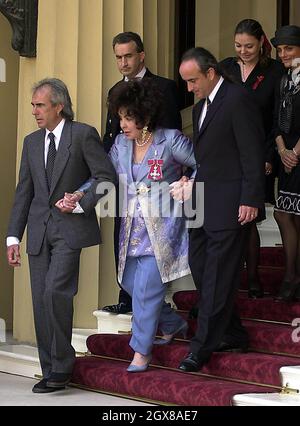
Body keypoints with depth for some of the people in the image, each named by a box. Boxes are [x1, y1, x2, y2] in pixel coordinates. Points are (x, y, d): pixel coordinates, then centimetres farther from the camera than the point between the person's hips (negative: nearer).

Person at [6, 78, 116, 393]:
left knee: (55, 290, -19)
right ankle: (51, 372, 11)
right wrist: (13, 237, 9)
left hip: (70, 228, -6)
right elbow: (24, 192, 14)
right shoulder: (32, 142, 14)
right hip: (39, 229, 6)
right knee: (40, 300, 3)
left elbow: (106, 177, -4)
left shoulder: (83, 135, -3)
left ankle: (62, 364, -6)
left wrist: (81, 204, -13)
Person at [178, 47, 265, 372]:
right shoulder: (200, 106, 17)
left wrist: (250, 200, -17)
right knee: (200, 269, 9)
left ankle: (202, 348, -3)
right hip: (202, 204, 9)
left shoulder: (238, 100, -11)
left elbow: (252, 154, -14)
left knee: (218, 276, -5)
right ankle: (232, 335, 19)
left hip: (229, 205, -9)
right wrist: (190, 187, 13)